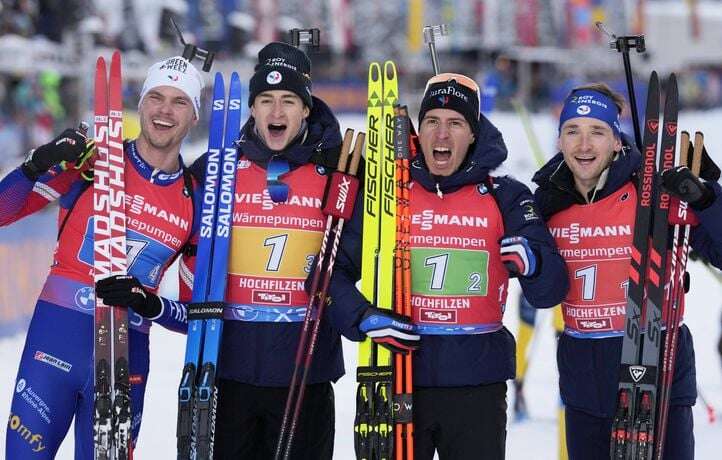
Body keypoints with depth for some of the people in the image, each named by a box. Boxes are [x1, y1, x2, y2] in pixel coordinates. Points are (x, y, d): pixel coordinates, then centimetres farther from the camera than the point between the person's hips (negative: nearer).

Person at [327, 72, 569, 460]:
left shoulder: (504, 198, 3)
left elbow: (550, 293, -1)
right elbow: (334, 271, 5)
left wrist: (531, 262, -23)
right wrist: (364, 318, -13)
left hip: (477, 385, 0)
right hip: (397, 379, 0)